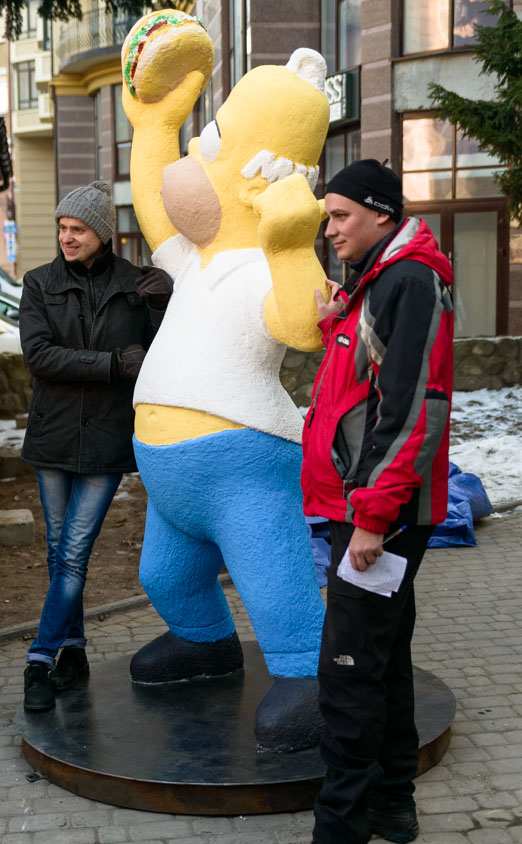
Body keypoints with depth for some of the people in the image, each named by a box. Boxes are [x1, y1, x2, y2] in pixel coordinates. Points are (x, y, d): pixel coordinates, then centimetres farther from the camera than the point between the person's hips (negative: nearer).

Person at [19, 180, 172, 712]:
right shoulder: (40, 284, 1)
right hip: (53, 434, 2)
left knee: (74, 553, -5)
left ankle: (40, 661, 4)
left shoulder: (136, 284, 1)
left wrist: (164, 303, -15)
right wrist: (114, 364, -19)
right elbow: (38, 355, -11)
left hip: (108, 437, -2)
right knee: (59, 551, 10)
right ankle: (73, 649, 25)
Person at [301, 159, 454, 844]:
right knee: (385, 658, 17)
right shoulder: (374, 281, 16)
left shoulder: (411, 282, -15)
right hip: (367, 506, 10)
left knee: (350, 671, -5)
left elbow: (414, 408, -23)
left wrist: (372, 514, -22)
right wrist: (332, 327, 4)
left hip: (385, 511, -10)